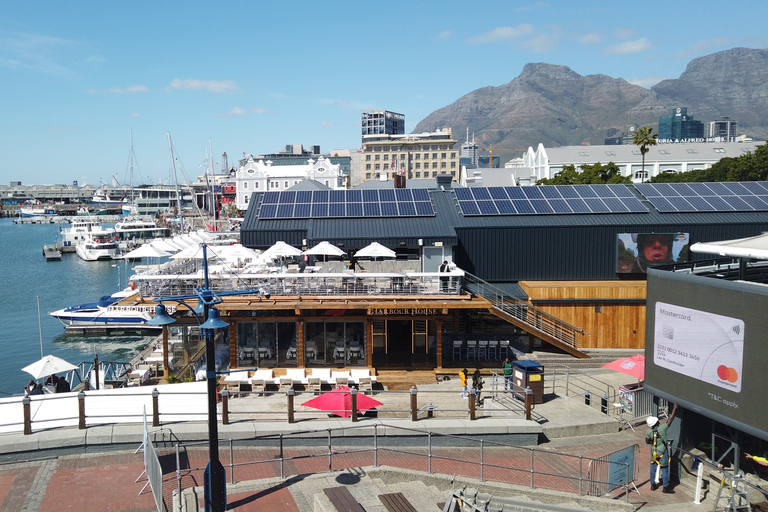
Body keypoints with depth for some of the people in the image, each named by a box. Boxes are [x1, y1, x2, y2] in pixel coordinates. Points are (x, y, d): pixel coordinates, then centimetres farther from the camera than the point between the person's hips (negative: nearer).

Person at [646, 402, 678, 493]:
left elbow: (647, 442, 1)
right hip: (662, 452, -4)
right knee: (664, 469, 7)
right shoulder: (662, 428, -24)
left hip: (653, 451, 4)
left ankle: (653, 485, 28)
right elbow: (670, 419, -16)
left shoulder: (649, 432, -12)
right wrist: (674, 409, -9)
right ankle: (666, 488, 16)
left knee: (653, 467, 16)